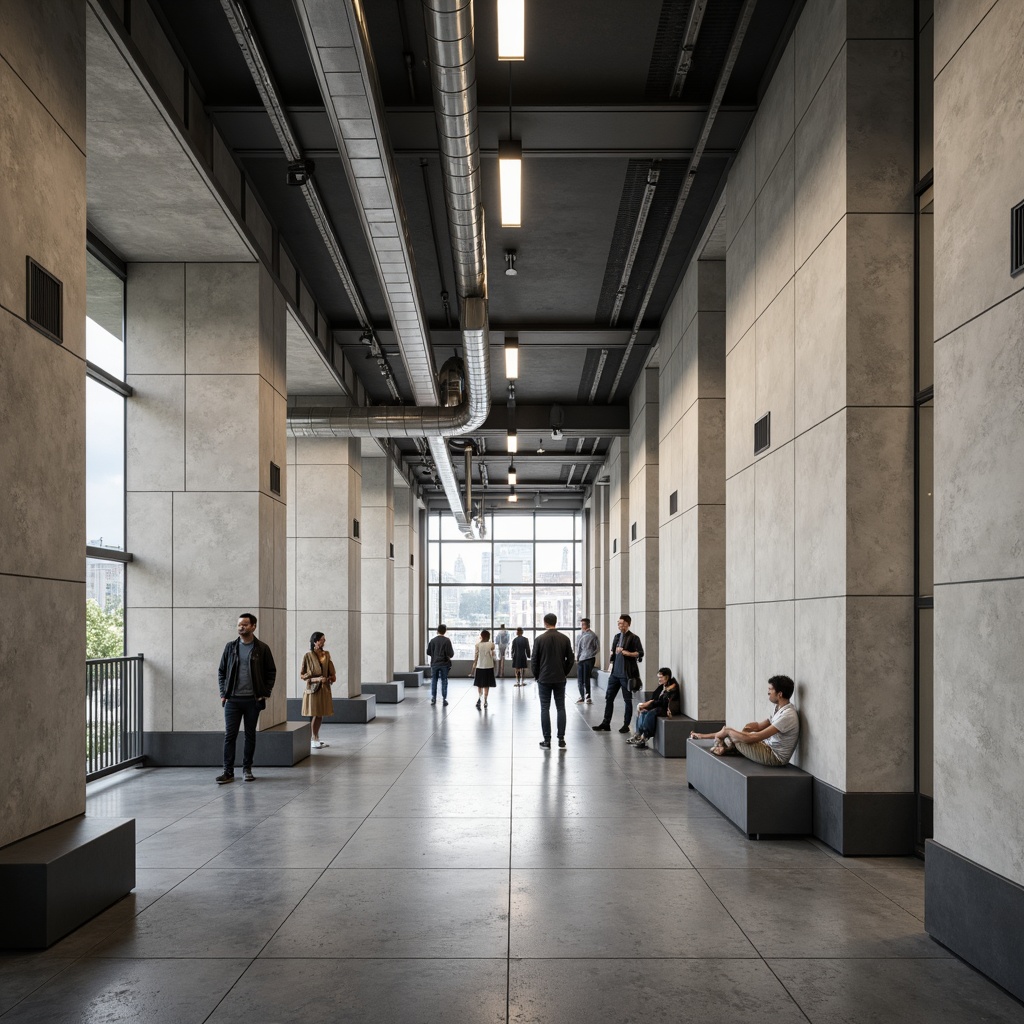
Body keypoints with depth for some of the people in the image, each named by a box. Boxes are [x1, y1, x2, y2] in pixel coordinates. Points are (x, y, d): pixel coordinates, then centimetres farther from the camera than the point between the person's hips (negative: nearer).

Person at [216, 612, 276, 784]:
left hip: (253, 699, -1)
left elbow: (271, 672, 4)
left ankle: (247, 769, 17)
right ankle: (228, 771, 2)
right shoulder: (230, 646, 5)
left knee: (250, 735, 7)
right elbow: (221, 671, 9)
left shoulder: (262, 648, 0)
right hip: (232, 699, 1)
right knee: (230, 735, -2)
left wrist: (265, 693, -4)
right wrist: (223, 694, 1)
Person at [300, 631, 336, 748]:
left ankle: (317, 738, 20)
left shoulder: (326, 654, 7)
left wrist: (332, 676, -1)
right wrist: (317, 679, -16)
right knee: (315, 714, -3)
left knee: (321, 714, 10)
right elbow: (302, 675, -7)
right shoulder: (308, 656, -9)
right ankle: (314, 740, 7)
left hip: (324, 688, 5)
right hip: (313, 688, -5)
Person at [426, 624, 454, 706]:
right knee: (444, 681, 6)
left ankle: (433, 698, 16)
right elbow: (451, 654, -13)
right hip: (444, 664, -2)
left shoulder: (433, 640, -3)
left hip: (434, 664, 2)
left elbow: (428, 652, 1)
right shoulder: (447, 640, -10)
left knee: (434, 680, 13)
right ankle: (444, 699, 4)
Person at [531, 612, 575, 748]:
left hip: (544, 679, -2)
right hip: (560, 679, 2)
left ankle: (547, 740, 3)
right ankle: (561, 739, 5)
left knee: (545, 709, 4)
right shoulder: (564, 638, -1)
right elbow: (571, 659, 1)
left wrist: (537, 675, 9)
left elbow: (534, 660, -5)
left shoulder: (539, 639, -7)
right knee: (561, 708, 7)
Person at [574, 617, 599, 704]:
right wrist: (577, 657, 6)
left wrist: (590, 655, -6)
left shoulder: (592, 635, -7)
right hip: (580, 660, 5)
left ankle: (588, 696, 4)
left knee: (586, 679, -6)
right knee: (580, 679, 8)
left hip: (588, 659, -5)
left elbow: (597, 648, -3)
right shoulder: (579, 634, 9)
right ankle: (582, 696, 20)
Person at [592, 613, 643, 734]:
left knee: (627, 700, 3)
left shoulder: (633, 638, -6)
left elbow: (640, 653, -13)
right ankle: (606, 723, 12)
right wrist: (611, 664, 14)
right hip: (615, 673, 7)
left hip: (626, 674, -7)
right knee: (609, 698, 6)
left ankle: (626, 725, 12)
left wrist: (627, 653, -23)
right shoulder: (617, 637, 13)